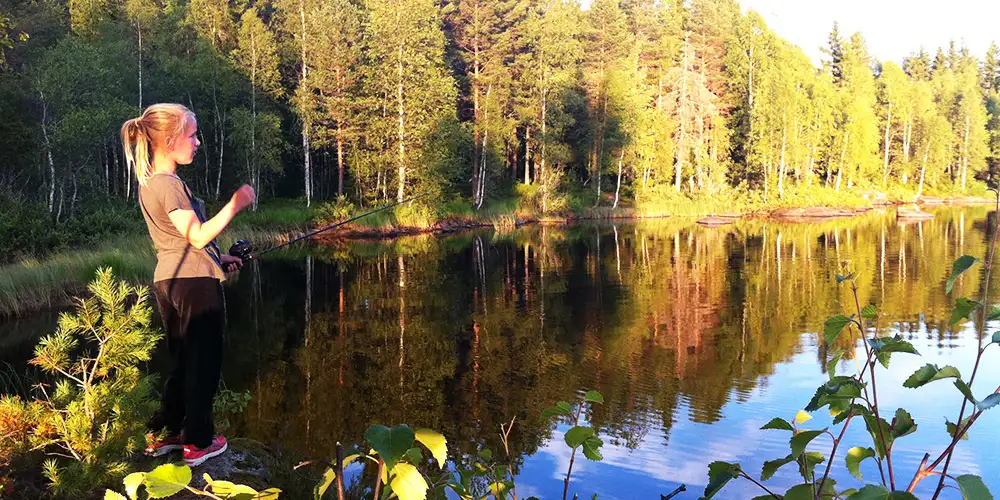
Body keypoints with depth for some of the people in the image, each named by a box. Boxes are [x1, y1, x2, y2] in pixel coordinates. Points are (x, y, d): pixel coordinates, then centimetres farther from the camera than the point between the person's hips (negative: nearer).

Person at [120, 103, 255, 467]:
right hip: (195, 282, -9)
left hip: (168, 281, 9)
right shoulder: (169, 185, -17)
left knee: (184, 361, 18)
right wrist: (234, 205, -17)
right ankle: (199, 443, 11)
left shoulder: (149, 183, 14)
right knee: (204, 363, 2)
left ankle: (162, 434, 25)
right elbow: (198, 236, -21)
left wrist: (218, 257, 19)